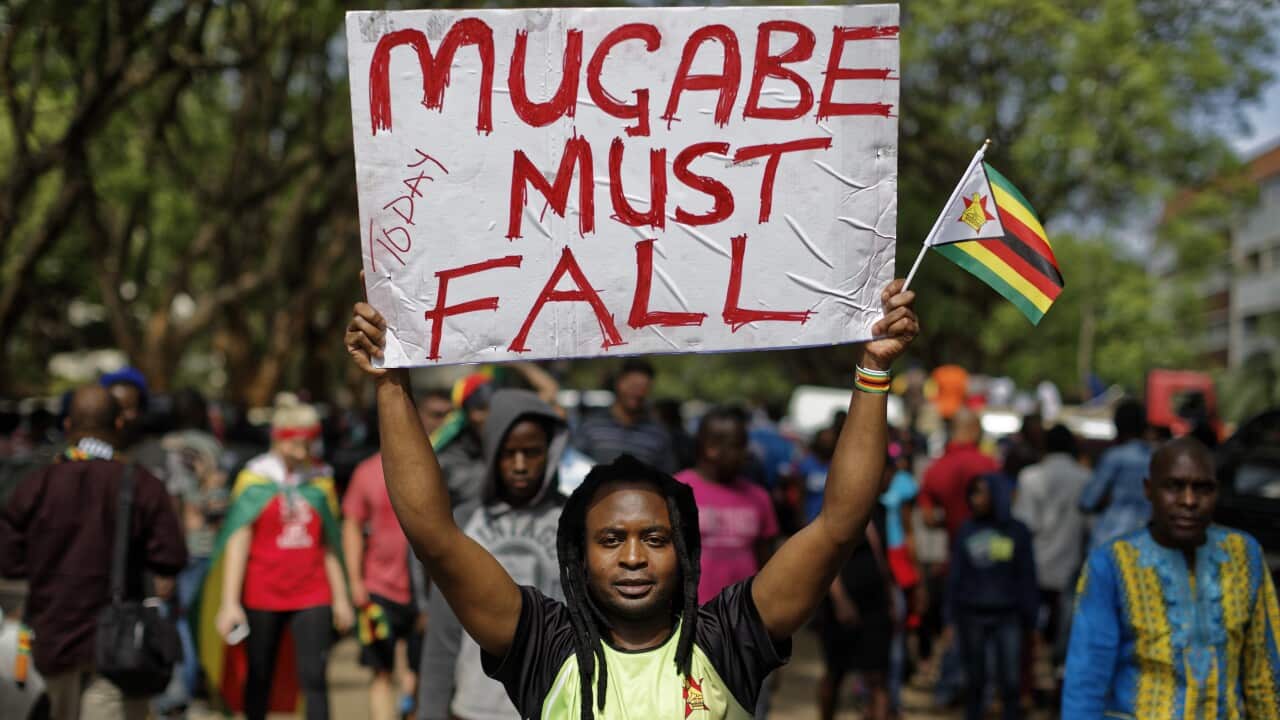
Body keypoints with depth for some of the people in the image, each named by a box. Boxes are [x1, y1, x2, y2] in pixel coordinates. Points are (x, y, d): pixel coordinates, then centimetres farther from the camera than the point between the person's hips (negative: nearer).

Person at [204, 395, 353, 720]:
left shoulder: (320, 480, 6)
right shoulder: (254, 479, -2)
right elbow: (237, 542, -4)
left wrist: (341, 597, 12)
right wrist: (229, 602, -10)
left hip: (311, 596, 1)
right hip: (262, 596, -1)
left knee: (314, 677, -8)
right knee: (259, 678, 11)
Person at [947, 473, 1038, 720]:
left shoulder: (1017, 532, 1)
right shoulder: (966, 530, 5)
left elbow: (1027, 577, 3)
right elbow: (955, 574, 6)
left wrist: (1029, 616, 0)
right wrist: (952, 612, 2)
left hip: (1007, 616, -1)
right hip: (972, 614, 1)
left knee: (1010, 681, 0)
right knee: (975, 680, 10)